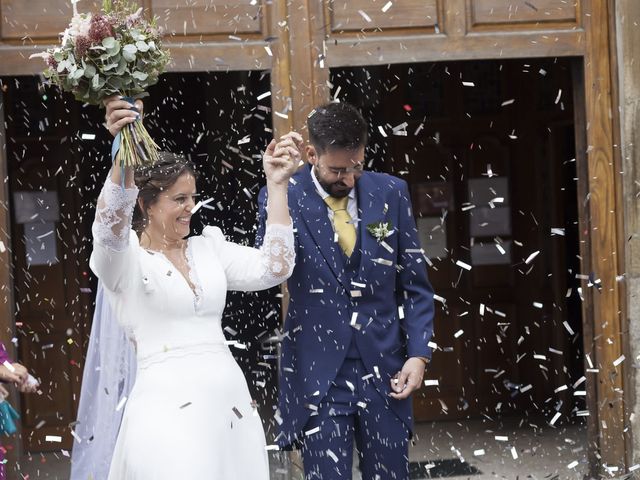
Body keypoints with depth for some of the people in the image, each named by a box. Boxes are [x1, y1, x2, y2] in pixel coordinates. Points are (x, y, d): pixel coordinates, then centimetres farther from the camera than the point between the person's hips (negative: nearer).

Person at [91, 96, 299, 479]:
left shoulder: (209, 247, 12)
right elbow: (110, 229, -25)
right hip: (168, 407, -5)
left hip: (231, 402, 5)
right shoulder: (125, 258, -3)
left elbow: (273, 268, 1)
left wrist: (277, 186, -4)